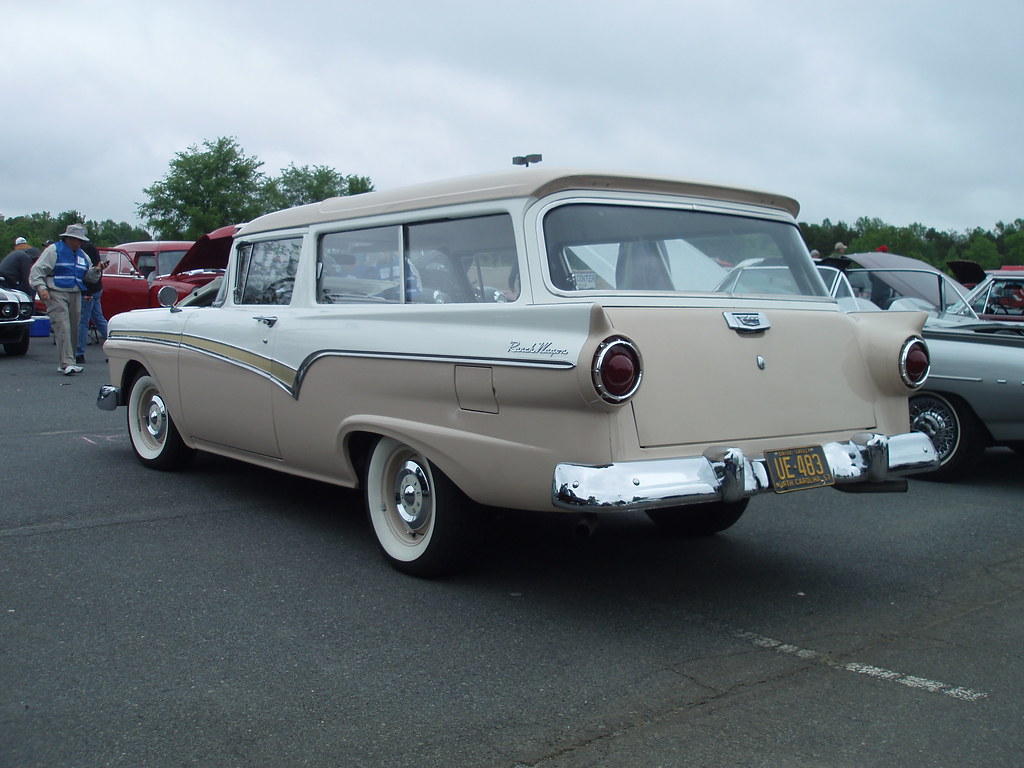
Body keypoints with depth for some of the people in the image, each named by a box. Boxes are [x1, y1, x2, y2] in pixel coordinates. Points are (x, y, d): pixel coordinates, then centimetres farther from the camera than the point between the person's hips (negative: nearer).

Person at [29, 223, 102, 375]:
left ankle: (67, 363, 14)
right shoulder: (54, 250, 0)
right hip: (56, 294, -7)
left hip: (75, 295, 7)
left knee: (74, 329, 5)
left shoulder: (82, 255, 19)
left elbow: (88, 276, 23)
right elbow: (37, 270, -4)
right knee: (63, 328, -15)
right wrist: (41, 287, -18)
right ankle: (67, 364, -21)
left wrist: (96, 270, 2)